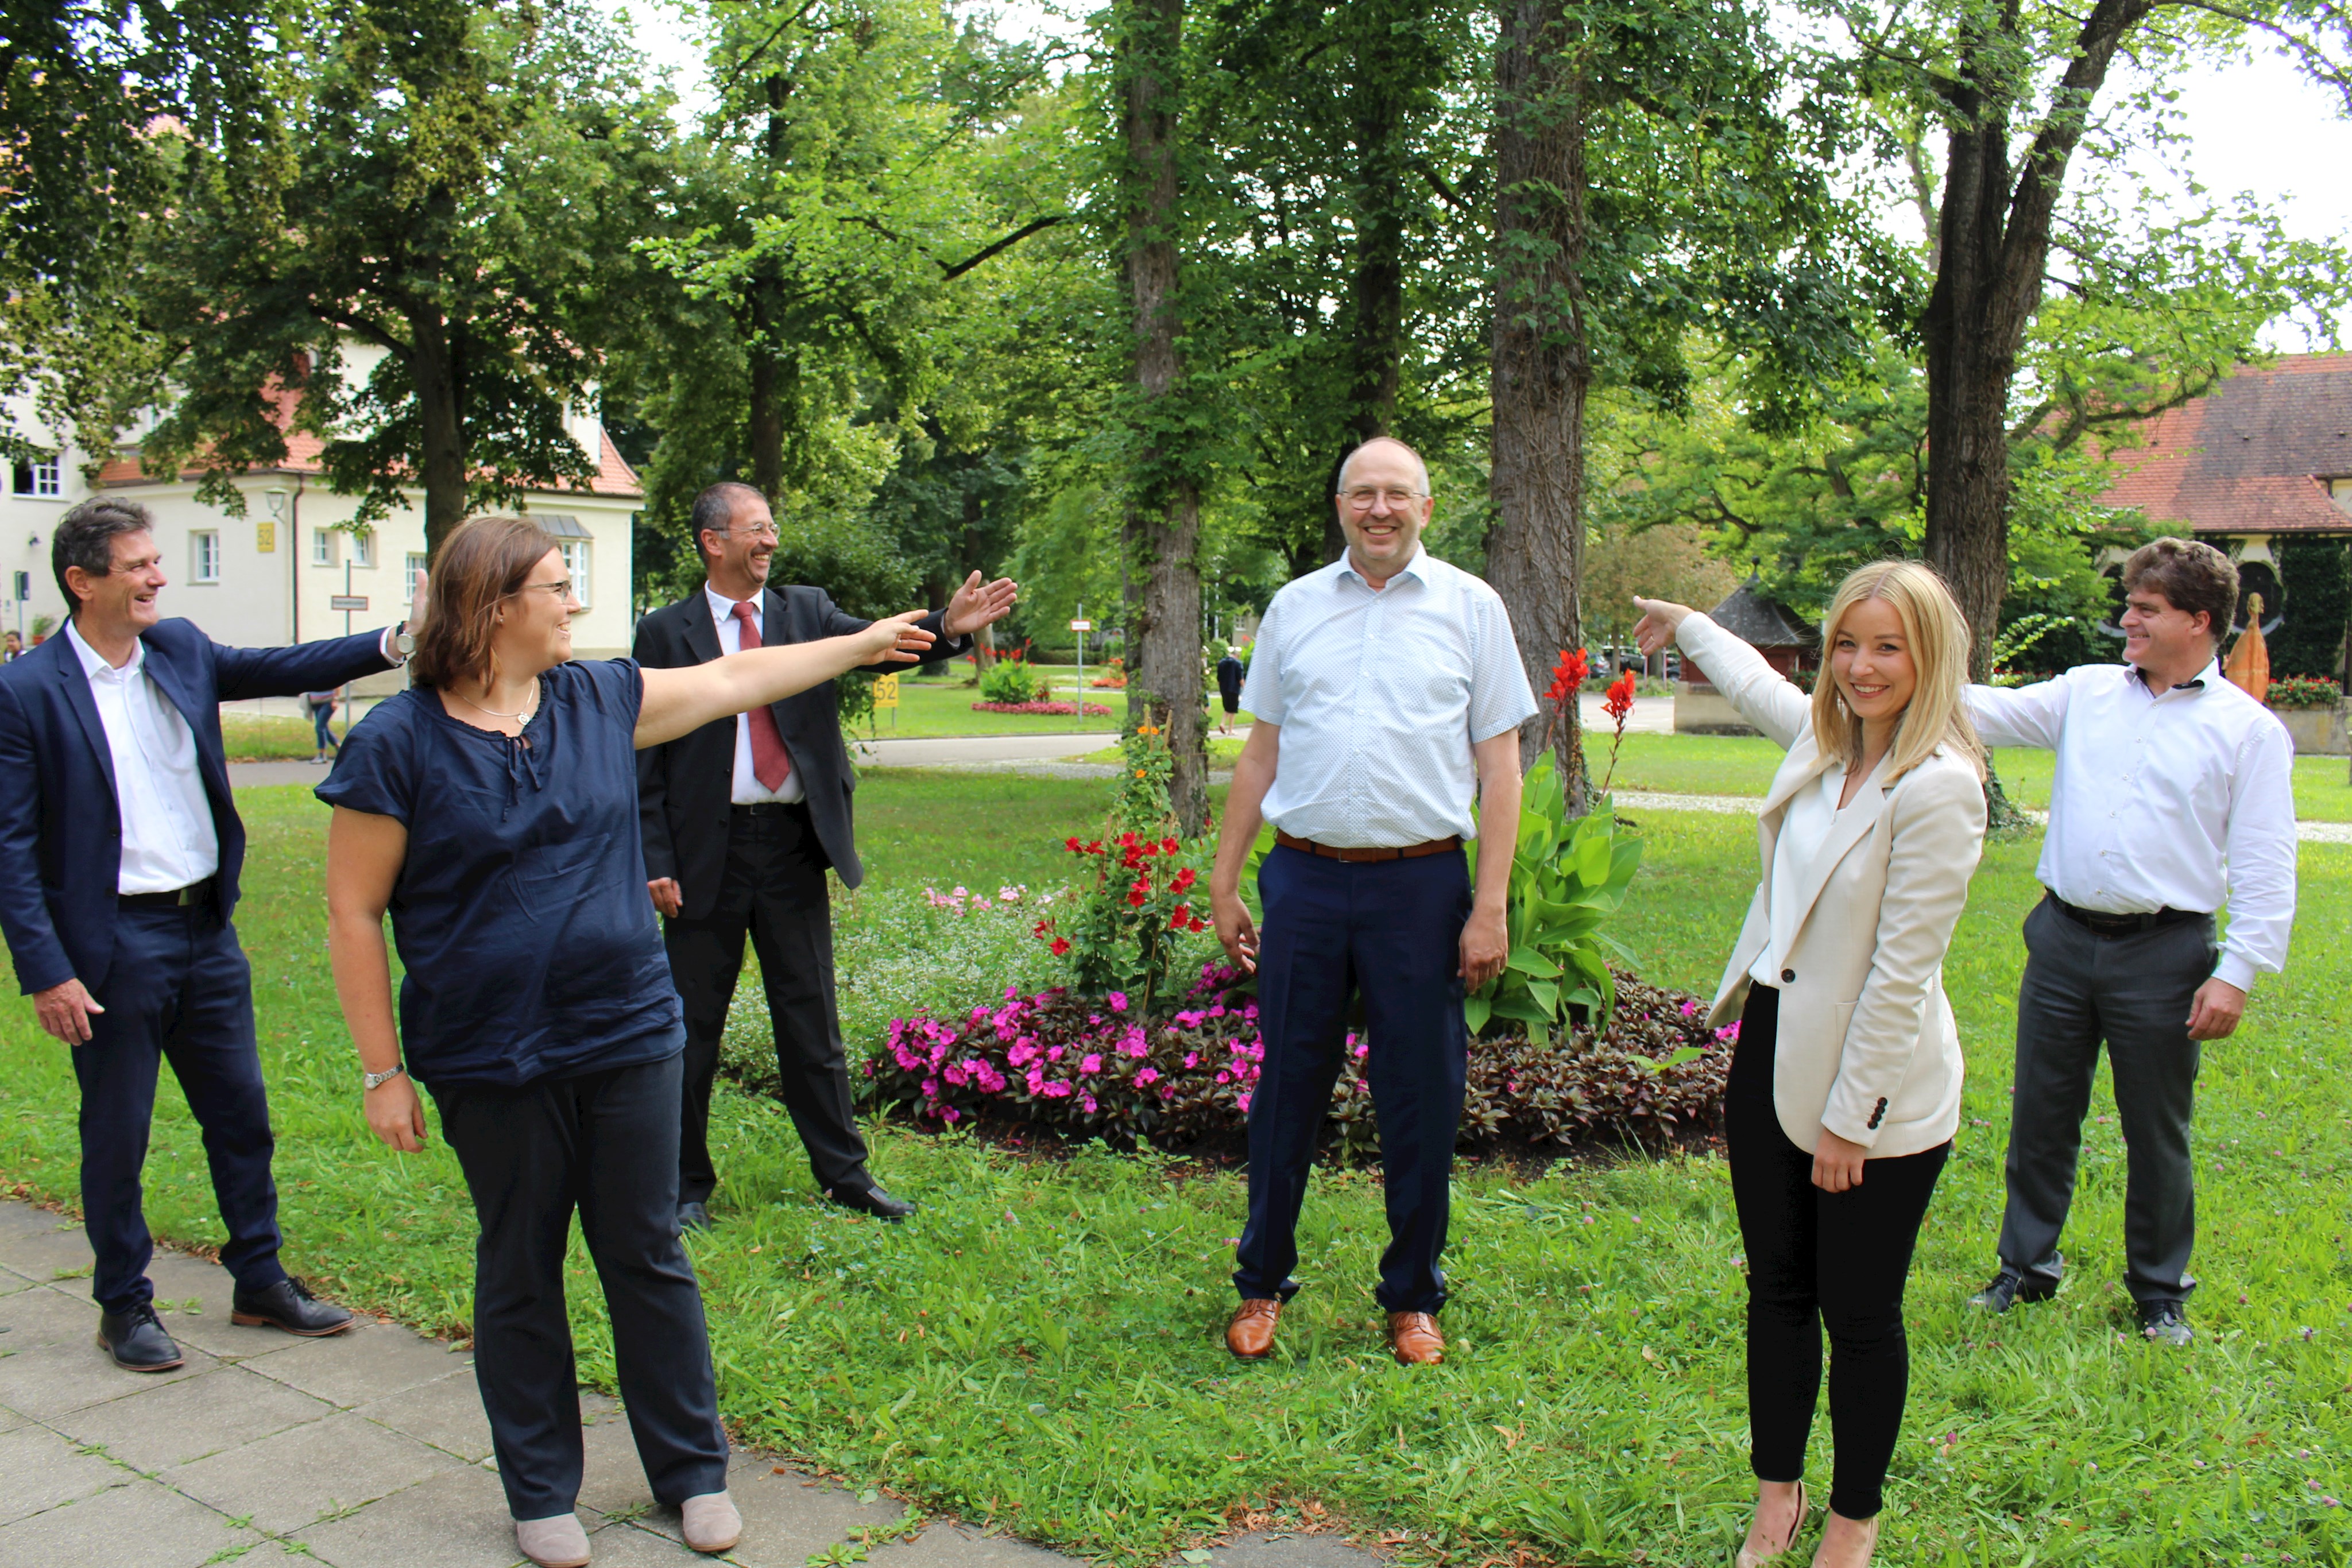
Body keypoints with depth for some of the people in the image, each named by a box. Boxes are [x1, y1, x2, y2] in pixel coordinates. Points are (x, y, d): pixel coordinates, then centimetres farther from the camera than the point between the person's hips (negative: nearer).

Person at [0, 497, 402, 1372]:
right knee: (116, 1135, 8)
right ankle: (124, 1307, 25)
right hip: (113, 945, -6)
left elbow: (281, 668, 11)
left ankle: (261, 1282, 28)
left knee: (241, 1115, 14)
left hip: (206, 929, 6)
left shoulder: (181, 651, 5)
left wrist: (394, 643, -6)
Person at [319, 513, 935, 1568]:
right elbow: (353, 912, -7)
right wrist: (384, 1074, -8)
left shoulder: (601, 699, 3)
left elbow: (735, 679, 17)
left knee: (649, 1257, 11)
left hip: (628, 1037, 3)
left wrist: (864, 643, 24)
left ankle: (693, 1473, 27)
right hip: (491, 1061, -3)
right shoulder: (396, 744, -9)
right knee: (519, 1275, 11)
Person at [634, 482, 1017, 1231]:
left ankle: (845, 1173, 21)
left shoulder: (806, 612, 7)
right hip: (708, 852, -2)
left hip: (794, 845, 2)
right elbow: (647, 758, -1)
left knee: (812, 1019, 11)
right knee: (691, 1028, 8)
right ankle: (686, 1184, 22)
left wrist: (948, 628, -30)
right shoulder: (666, 632, 0)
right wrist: (656, 862, -8)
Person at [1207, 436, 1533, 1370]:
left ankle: (1412, 1295, 23)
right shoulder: (1295, 608, 10)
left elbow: (1499, 764, 2)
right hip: (1305, 880, 2)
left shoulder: (1471, 607, 3)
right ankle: (1263, 1283, 25)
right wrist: (1225, 883, 10)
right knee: (1287, 1088, 9)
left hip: (1421, 883, -1)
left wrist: (1490, 906, -5)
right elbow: (1261, 754, 13)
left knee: (1422, 1100, 6)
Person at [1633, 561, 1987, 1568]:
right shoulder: (1822, 738, 4)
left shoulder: (1938, 786, -20)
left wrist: (1848, 1118, -16)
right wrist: (1686, 626, 47)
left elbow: (1901, 972, -19)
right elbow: (1753, 683, 30)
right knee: (1776, 1289, 17)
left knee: (1859, 1316, 7)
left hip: (1877, 1089, -7)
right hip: (1771, 1051, 7)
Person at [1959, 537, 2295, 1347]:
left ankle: (2160, 1293, 27)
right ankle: (2026, 1269, 28)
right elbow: (1993, 711, 8)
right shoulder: (2086, 692, 7)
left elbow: (2265, 869, -5)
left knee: (2157, 1135, 8)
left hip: (2164, 954, -3)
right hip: (2063, 938, 4)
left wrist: (2237, 973, -11)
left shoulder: (2250, 731, -4)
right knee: (2040, 1118, 12)